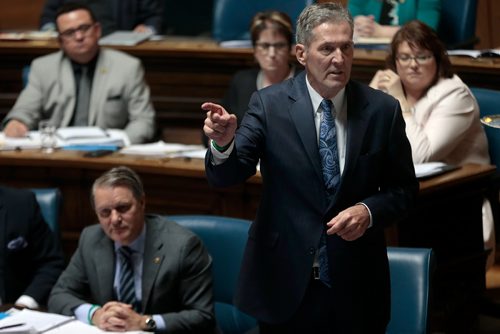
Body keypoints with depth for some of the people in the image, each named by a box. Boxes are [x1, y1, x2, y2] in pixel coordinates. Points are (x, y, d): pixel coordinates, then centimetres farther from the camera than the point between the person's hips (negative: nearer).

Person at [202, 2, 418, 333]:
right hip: (284, 285, -1)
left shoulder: (383, 109, -2)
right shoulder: (269, 104, -5)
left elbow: (404, 189, 5)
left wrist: (369, 211, -15)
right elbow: (226, 176, -11)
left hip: (357, 289, 1)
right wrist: (224, 142, -32)